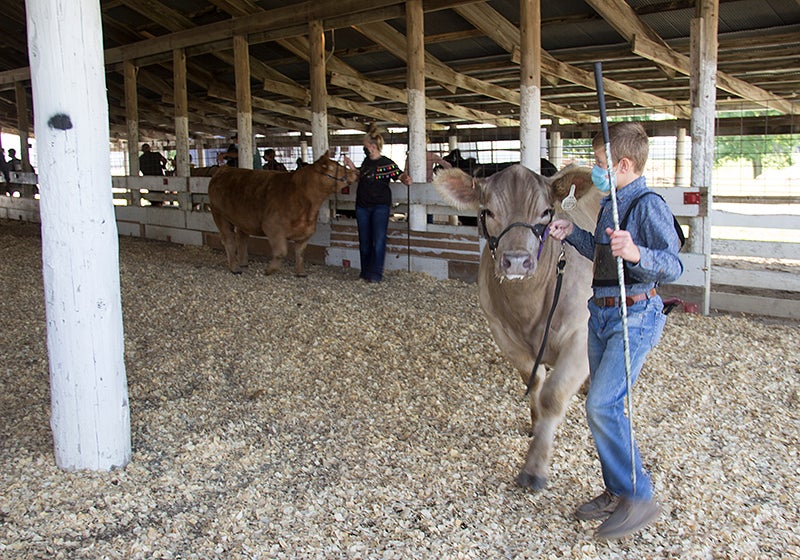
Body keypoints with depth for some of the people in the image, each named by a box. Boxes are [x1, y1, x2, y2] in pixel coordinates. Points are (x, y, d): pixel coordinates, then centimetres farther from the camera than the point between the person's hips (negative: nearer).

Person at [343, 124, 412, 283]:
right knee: (364, 240, 11)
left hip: (380, 206, -6)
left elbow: (402, 177, -14)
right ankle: (365, 272, 22)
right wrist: (351, 166, 11)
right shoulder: (366, 161, 9)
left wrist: (406, 179, -37)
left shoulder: (387, 164, -10)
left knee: (379, 239, -10)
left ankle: (376, 274, -6)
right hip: (362, 206, 7)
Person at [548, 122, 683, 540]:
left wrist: (636, 253, -42)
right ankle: (617, 493, 25)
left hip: (635, 316, -9)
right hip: (602, 314, 9)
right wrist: (572, 234, 19)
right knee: (603, 406, 12)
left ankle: (640, 498, -1)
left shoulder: (649, 206, -15)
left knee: (603, 404, -16)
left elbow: (672, 266, -24)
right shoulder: (610, 204, 13)